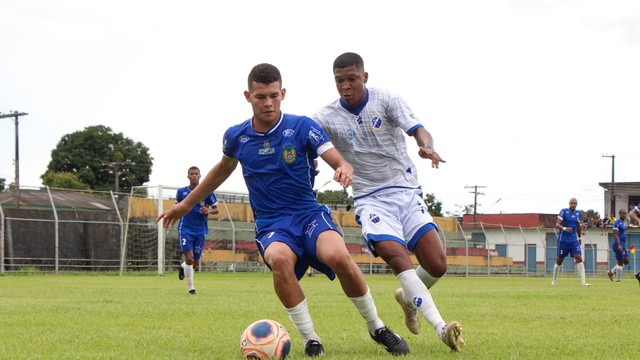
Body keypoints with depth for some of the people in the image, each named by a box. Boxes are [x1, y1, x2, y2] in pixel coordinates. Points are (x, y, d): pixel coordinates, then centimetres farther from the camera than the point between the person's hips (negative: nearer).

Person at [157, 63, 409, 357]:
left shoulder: (302, 127, -5)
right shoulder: (236, 137, 3)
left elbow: (339, 161, -12)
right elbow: (223, 168, 24)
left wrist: (345, 169, -37)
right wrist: (185, 204, 30)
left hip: (309, 214, -1)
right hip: (270, 225, 1)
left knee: (337, 255, -34)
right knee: (280, 259, -38)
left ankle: (377, 328, -11)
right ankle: (310, 341, -22)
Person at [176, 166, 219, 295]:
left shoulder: (207, 192, -1)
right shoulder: (181, 192, 2)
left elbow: (216, 209, 7)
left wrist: (209, 211, -15)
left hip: (200, 230, 1)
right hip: (185, 229, -1)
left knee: (196, 262, 7)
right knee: (189, 258, -16)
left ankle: (183, 267, 42)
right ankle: (190, 287, -4)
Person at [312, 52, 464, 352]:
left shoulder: (386, 100, -3)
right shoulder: (327, 118, -2)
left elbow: (418, 130, -16)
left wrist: (426, 146, -39)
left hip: (406, 192, 2)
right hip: (370, 200, -1)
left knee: (437, 266, -9)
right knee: (398, 257, -28)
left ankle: (408, 298, 26)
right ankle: (441, 327, -33)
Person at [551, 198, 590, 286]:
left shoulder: (578, 213, 7)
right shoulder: (564, 212, -8)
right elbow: (557, 224, -13)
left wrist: (579, 237, 26)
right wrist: (564, 228, -31)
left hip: (574, 239, 4)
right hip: (563, 239, -3)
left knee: (579, 258, -10)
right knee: (560, 260, 6)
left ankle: (583, 281, -14)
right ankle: (554, 280, 25)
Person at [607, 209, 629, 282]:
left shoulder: (624, 222, 15)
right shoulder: (617, 223, -14)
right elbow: (616, 235, -20)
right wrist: (619, 245, -28)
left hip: (623, 245, 10)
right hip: (618, 245, -10)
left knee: (626, 261, 11)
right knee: (620, 263, -4)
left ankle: (611, 272, 17)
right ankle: (617, 279, 5)